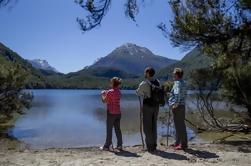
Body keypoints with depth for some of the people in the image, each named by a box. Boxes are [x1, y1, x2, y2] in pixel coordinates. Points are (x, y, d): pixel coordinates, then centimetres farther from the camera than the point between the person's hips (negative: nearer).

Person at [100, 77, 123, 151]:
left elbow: (104, 101, -7)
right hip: (118, 113, 7)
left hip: (111, 113, -7)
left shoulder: (110, 92, -14)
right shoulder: (119, 91, 9)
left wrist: (102, 94, 9)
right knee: (118, 129, 11)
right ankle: (119, 145, 14)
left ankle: (107, 146, 10)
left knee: (109, 130, 2)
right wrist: (106, 94, 19)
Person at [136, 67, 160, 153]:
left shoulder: (144, 83, -14)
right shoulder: (157, 82, 4)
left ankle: (150, 147, 8)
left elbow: (138, 93, -1)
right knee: (154, 125, 16)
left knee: (147, 127, 4)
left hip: (147, 106, -6)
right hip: (156, 105, 6)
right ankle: (154, 146, 24)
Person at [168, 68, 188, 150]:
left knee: (180, 126, -3)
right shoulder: (182, 82, 15)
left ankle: (183, 145, 5)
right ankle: (177, 143, 28)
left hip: (177, 107, -10)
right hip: (181, 106, 10)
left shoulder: (178, 83, -16)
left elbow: (178, 94, -30)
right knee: (178, 125, 17)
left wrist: (175, 104, -22)